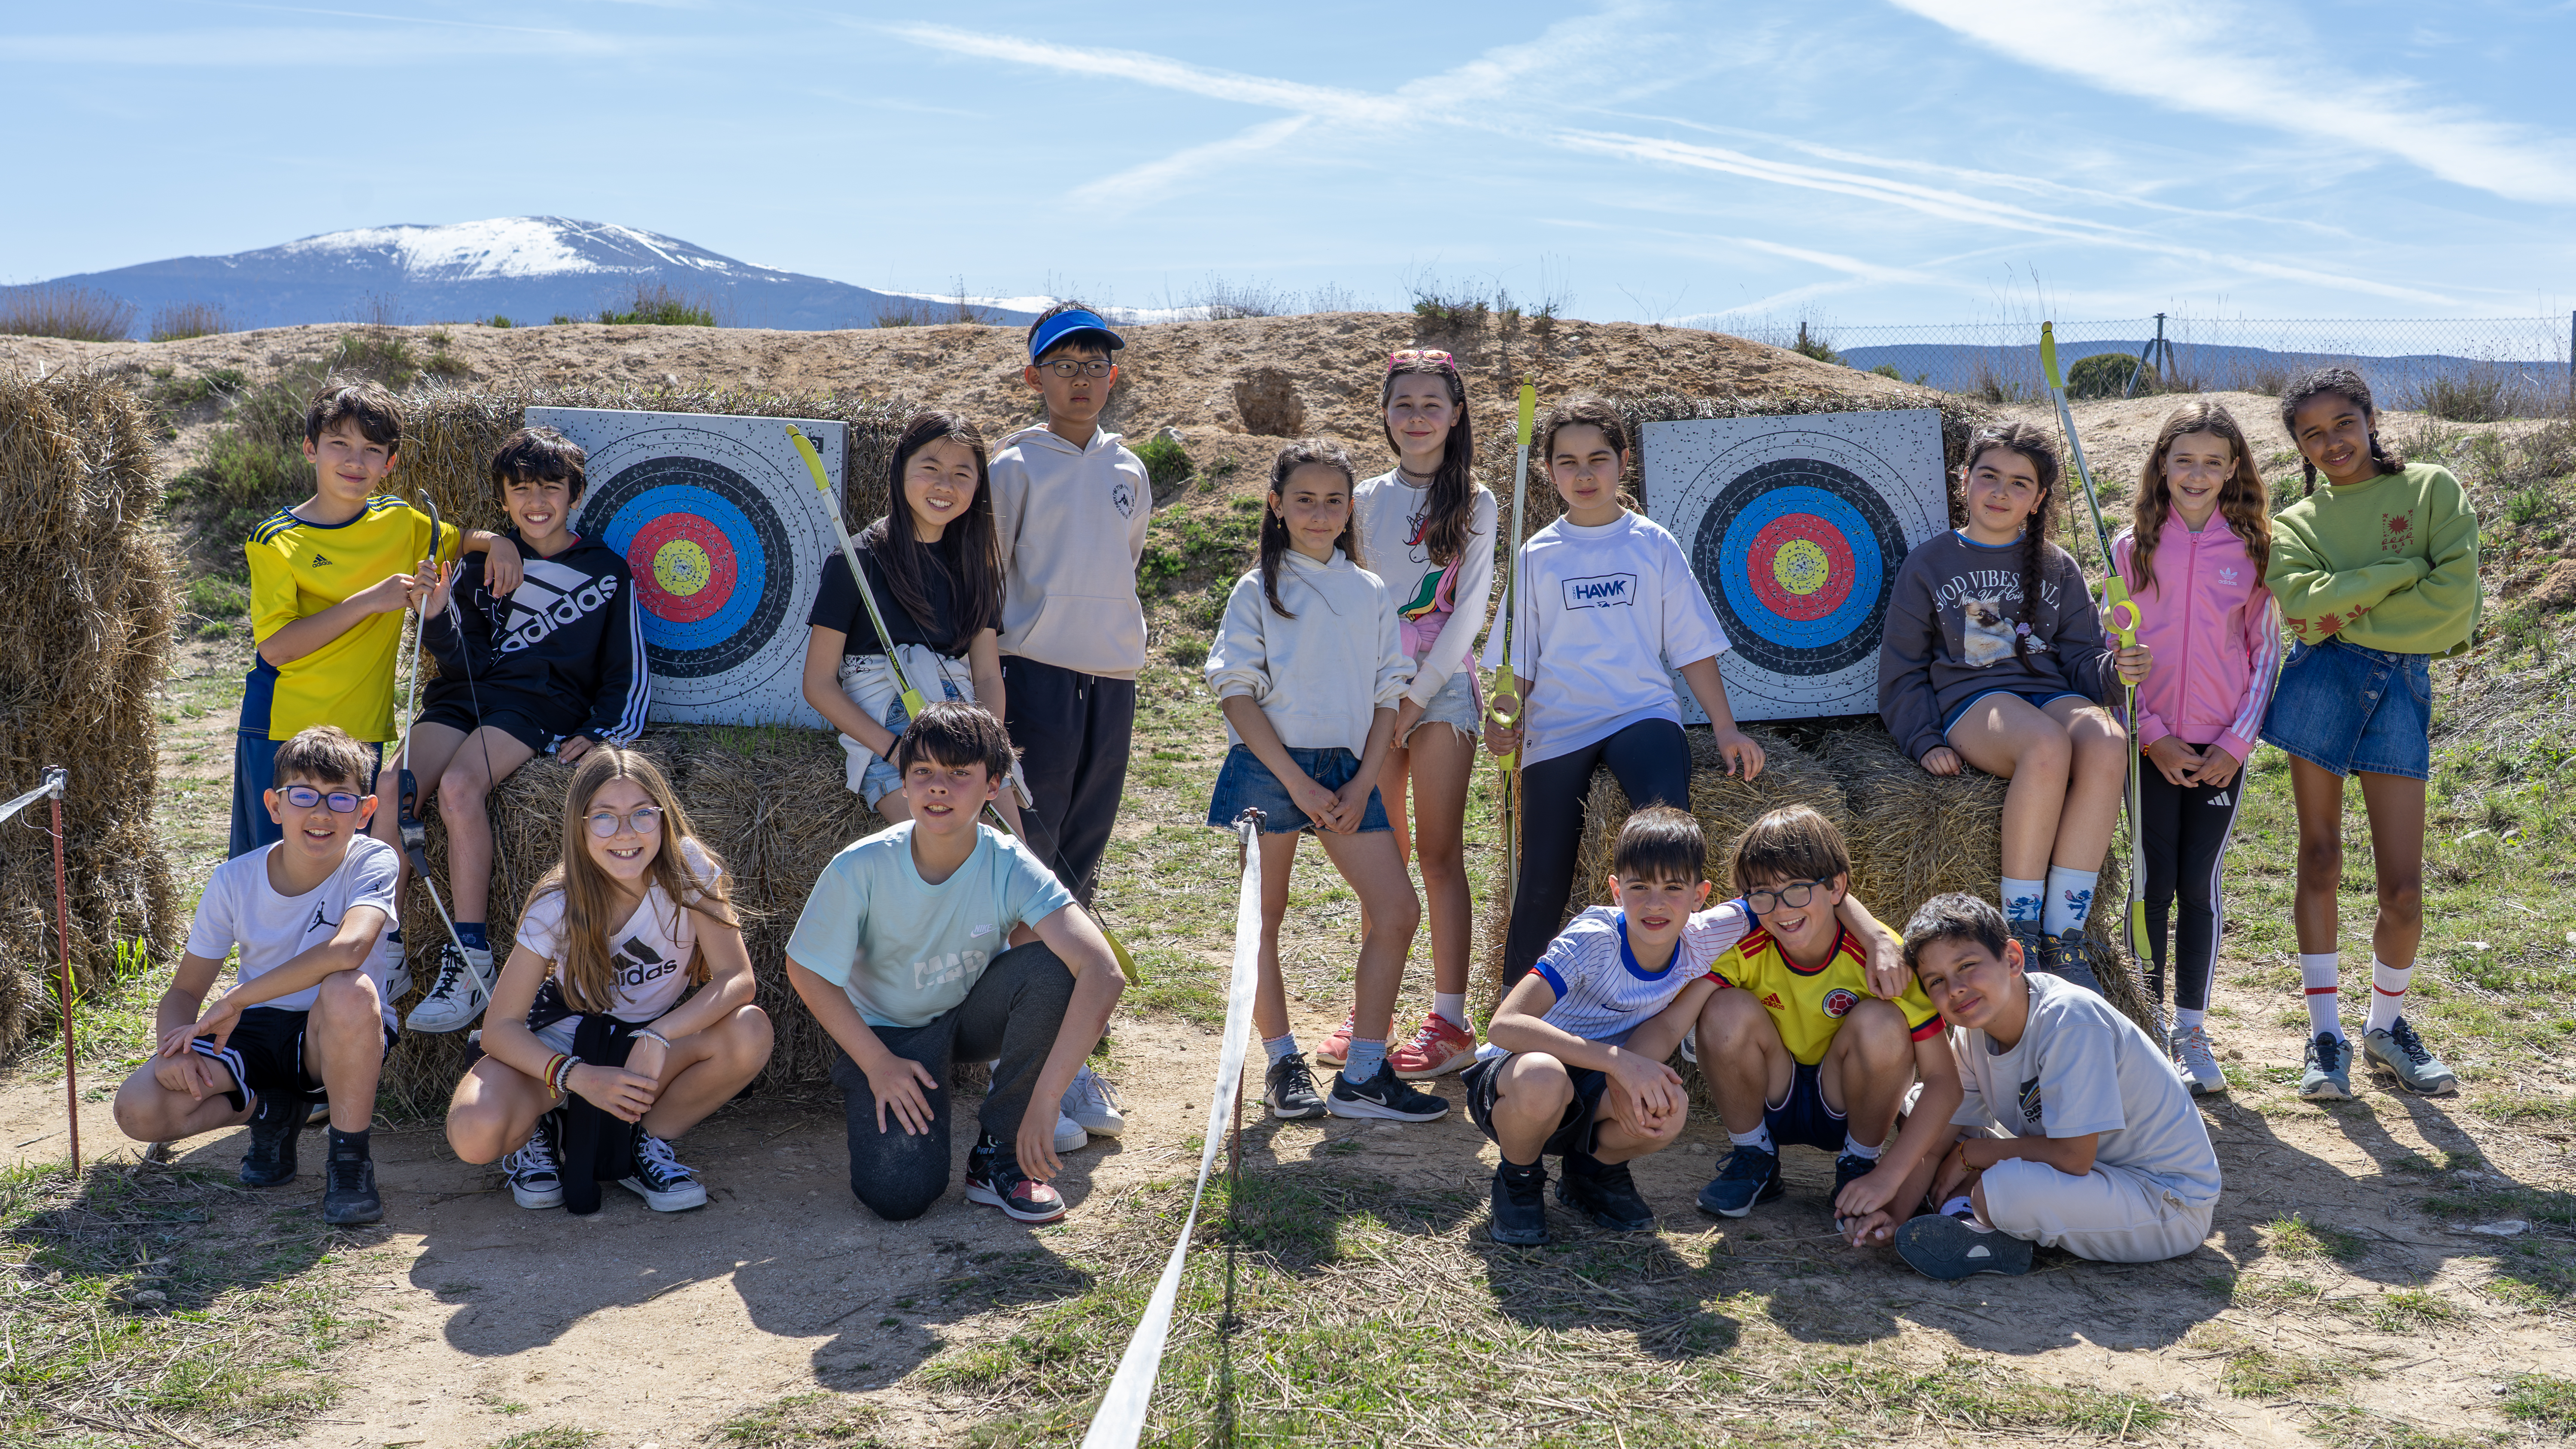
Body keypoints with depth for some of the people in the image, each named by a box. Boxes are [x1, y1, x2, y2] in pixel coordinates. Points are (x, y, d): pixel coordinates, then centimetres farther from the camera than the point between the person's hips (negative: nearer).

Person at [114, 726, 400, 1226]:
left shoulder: (372, 861, -18)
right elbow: (184, 991, 0)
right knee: (138, 1110, -20)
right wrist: (176, 1046, -23)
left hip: (339, 1038, -3)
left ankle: (350, 1160, -18)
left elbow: (349, 949, -38)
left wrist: (236, 1000, -31)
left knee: (349, 991, -39)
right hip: (255, 1031, 3)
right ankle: (270, 1109, 10)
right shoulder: (236, 880, -7)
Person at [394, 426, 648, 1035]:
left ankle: (470, 963, -26)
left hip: (539, 701, -4)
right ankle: (385, 950, -11)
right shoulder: (482, 560, 17)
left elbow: (629, 675, 9)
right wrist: (436, 614, -12)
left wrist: (602, 734, -7)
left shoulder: (607, 571, 10)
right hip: (467, 692, 4)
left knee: (459, 786, -31)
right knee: (393, 788, -24)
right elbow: (462, 655, 8)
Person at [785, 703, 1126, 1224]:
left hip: (973, 1014, 2)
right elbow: (807, 972, -9)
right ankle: (870, 1100, 14)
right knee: (899, 1194, -23)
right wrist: (878, 1064, -15)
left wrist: (1044, 1102, -41)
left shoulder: (1011, 867, -26)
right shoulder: (861, 868, -24)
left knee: (1050, 969, -31)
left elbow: (1103, 973, -37)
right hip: (882, 1029, -1)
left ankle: (999, 1153, -11)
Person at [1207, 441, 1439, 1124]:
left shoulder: (1372, 594, 10)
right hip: (1268, 767, -3)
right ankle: (1283, 1063, 15)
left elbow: (1388, 694, 9)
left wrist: (1363, 784, -4)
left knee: (1398, 911, -4)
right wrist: (1297, 782, -14)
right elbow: (1237, 692, -6)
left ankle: (1363, 1075, 3)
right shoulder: (1258, 591, 0)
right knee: (1262, 920, 1)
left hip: (1348, 768, 4)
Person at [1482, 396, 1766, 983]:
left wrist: (1726, 729, 3)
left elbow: (1693, 647, 10)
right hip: (1558, 726, 1)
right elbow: (1518, 660, 12)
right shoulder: (1538, 556, 9)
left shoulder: (1653, 545, 8)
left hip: (1644, 714, -1)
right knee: (1543, 886, -5)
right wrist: (1504, 720, -6)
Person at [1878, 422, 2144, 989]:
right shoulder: (1929, 564, 12)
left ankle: (2063, 935, -31)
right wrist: (1925, 740, -5)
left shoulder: (2057, 568, 19)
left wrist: (2114, 668, -11)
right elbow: (1903, 672, 11)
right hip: (1970, 699, -3)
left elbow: (2082, 658, 13)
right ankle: (2019, 928, -30)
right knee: (2047, 745, -38)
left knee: (2107, 744, -35)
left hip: (2051, 692, 3)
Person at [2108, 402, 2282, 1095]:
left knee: (2201, 887, 3)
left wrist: (2237, 743, -5)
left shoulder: (2252, 551, 3)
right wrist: (2152, 735, -7)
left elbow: (2266, 653, 5)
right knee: (2155, 885, 0)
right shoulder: (2132, 549, 3)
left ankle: (2192, 1030, 15)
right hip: (2152, 746, 0)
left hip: (2222, 750, 0)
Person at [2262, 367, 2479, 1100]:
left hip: (2402, 686, 0)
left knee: (2404, 886, -2)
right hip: (2322, 683, 1)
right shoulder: (2296, 522, 10)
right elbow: (2304, 605, -11)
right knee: (2320, 860, 3)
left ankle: (2386, 1023, 22)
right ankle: (2325, 1032, 12)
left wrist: (2350, 609, -7)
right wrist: (2402, 571, -10)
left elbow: (2455, 599, -8)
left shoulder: (2430, 489, 7)